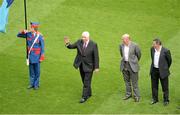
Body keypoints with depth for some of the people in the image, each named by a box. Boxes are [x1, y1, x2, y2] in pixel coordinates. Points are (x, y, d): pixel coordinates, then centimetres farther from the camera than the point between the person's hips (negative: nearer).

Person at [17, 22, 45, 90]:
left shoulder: (40, 36, -13)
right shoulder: (28, 34, 0)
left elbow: (42, 47, -9)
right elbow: (18, 35, 7)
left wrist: (42, 57, -11)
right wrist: (23, 32, -13)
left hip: (36, 56, -4)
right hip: (30, 55, 4)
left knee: (37, 71, 5)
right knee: (31, 71, 12)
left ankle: (36, 84, 15)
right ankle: (32, 84, 22)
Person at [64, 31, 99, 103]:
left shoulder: (93, 45, -16)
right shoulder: (79, 42, -5)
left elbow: (96, 56, -12)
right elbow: (71, 46, 1)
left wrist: (96, 67, -13)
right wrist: (67, 43, -22)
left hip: (88, 66, -5)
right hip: (81, 65, 5)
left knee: (87, 82, -3)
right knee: (84, 81, 17)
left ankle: (84, 97, 4)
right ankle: (89, 94, 34)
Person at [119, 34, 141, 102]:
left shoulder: (134, 46, -14)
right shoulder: (121, 46, 0)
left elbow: (139, 55, 1)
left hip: (132, 66, -5)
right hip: (124, 65, 5)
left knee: (134, 82, 0)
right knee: (127, 81, 14)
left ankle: (136, 96, 9)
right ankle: (128, 94, 27)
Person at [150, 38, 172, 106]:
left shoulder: (165, 51, -18)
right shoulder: (152, 49, -2)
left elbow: (169, 60, -4)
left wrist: (166, 68, 8)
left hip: (162, 71, -5)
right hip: (154, 70, 5)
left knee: (165, 86, 6)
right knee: (154, 86, 14)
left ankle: (166, 100, 19)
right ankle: (155, 99, 28)